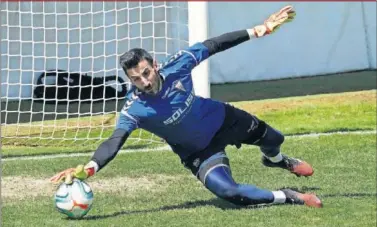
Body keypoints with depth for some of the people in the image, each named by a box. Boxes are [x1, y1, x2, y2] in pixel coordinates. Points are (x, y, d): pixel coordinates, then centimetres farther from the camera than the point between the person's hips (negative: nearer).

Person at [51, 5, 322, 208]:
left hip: (224, 119, 3)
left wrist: (260, 30, -17)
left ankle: (275, 159, 66)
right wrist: (88, 168, -63)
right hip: (199, 151, -3)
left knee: (273, 138, 26)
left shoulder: (176, 66, -28)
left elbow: (215, 45, -17)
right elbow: (115, 141, -44)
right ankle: (289, 198, -8)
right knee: (228, 192, -29)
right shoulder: (134, 109, -33)